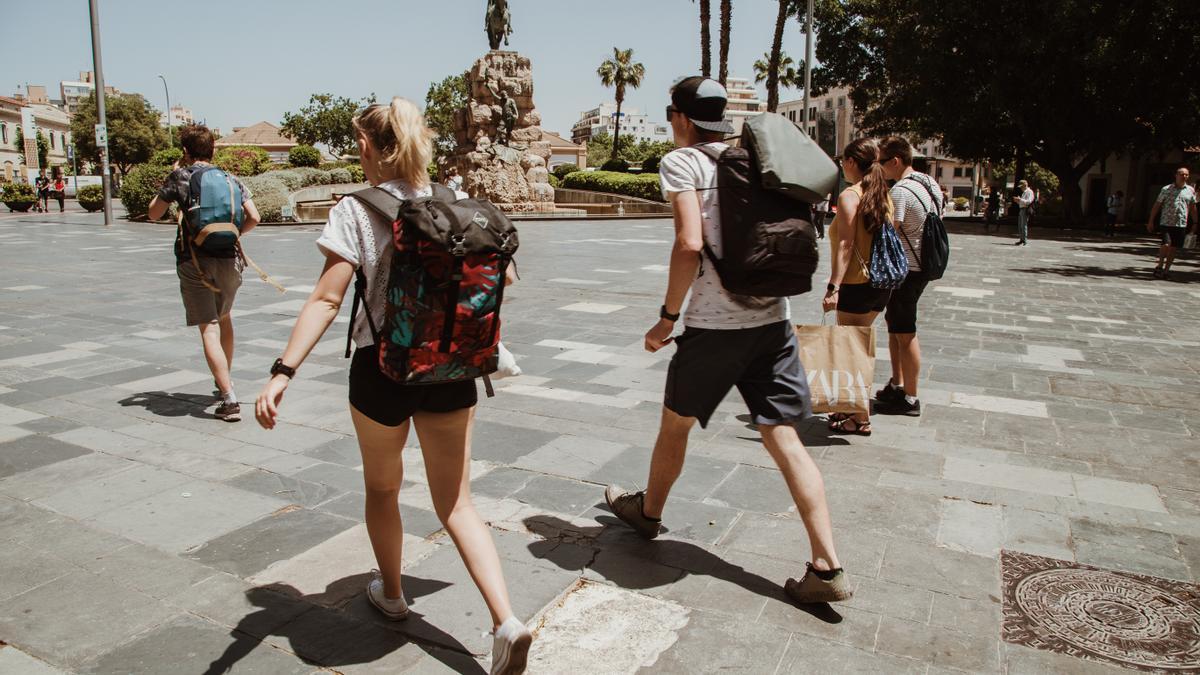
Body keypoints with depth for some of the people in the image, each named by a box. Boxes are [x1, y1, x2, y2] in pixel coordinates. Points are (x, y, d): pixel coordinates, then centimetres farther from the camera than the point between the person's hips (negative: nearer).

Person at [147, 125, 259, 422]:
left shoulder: (180, 176, 2)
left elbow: (153, 214, 11)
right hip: (229, 259, 4)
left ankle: (229, 398, -18)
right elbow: (253, 218, -1)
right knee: (224, 317, 25)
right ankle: (225, 379, 39)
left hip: (194, 261, -4)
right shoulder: (230, 179, 9)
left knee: (209, 328, -7)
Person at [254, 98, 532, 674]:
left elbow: (326, 299, -18)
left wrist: (282, 372, -19)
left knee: (382, 488, 23)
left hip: (382, 367, -3)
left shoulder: (356, 212, -10)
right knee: (456, 502, 10)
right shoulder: (458, 205, 1)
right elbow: (499, 274, 9)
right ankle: (507, 622, -3)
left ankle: (391, 594, 44)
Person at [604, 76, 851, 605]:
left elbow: (690, 244, -18)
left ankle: (647, 511, 39)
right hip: (774, 320, 6)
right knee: (784, 439, 5)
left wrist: (667, 317, -10)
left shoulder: (682, 161, -5)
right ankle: (828, 567, 4)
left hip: (715, 324, -5)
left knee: (675, 423, 16)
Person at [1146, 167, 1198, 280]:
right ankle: (1160, 266, 1)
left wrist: (1194, 223, 15)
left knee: (1173, 248, 5)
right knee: (1166, 244, -17)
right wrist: (1151, 221, 0)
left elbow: (1192, 207, 15)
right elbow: (1157, 205, 3)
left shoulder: (1191, 190, 8)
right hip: (1166, 223, -3)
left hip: (1181, 224, 3)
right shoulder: (1166, 189, -1)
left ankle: (1166, 270, 15)